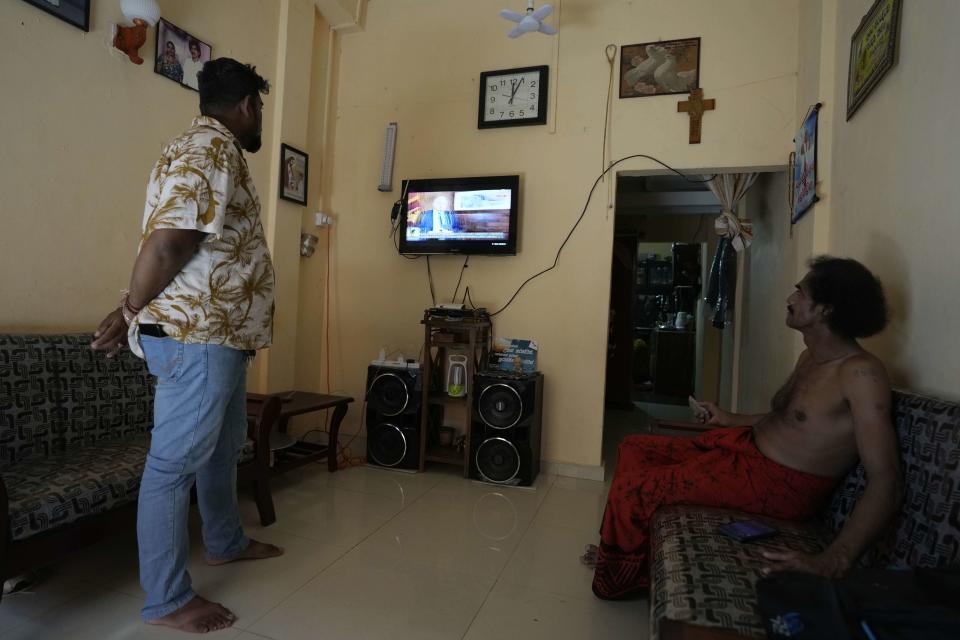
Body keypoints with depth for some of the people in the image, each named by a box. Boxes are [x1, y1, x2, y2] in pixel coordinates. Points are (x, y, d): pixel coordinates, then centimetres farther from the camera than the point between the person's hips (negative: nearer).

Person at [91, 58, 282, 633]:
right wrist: (132, 312, -11)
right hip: (195, 335, -11)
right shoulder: (211, 150, -14)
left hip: (221, 333, 11)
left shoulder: (215, 152, 21)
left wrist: (135, 310, 17)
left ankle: (226, 542, 40)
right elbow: (168, 241, -24)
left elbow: (178, 245, 18)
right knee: (176, 462, 0)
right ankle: (166, 599, 14)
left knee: (224, 446, 21)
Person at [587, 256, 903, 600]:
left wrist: (835, 559, -38)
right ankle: (623, 550, 25)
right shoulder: (810, 357, 7)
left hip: (775, 483, -9)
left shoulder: (860, 372, -22)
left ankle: (619, 578, 14)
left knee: (631, 488, -15)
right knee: (634, 448, 11)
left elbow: (886, 480, -29)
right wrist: (729, 418, 24)